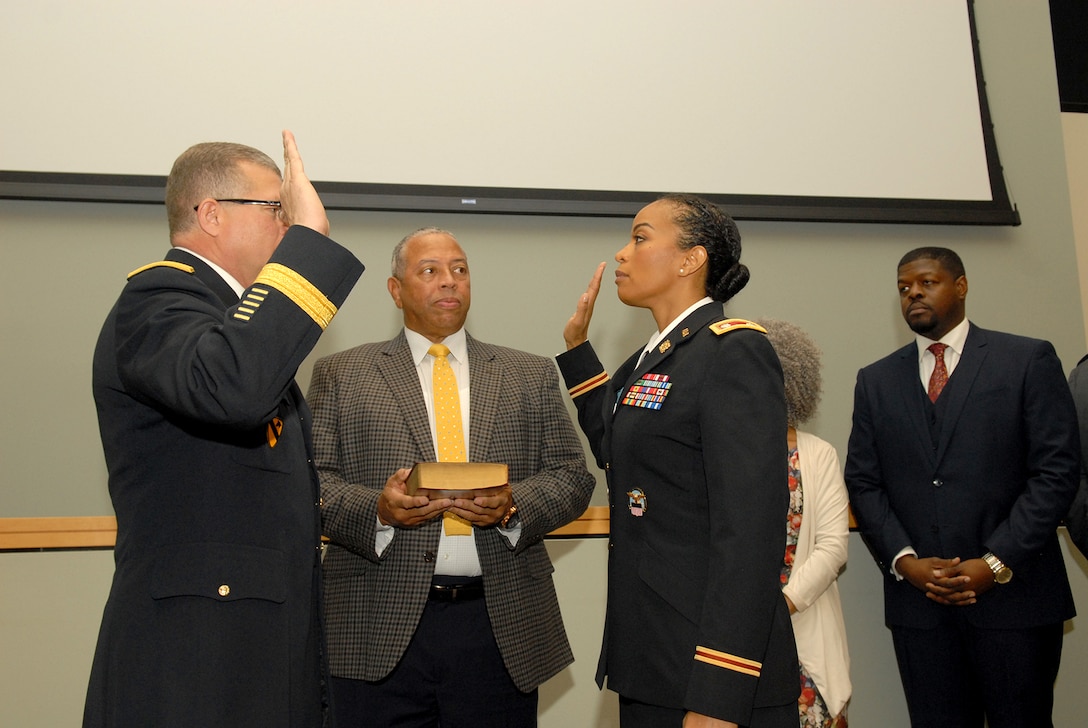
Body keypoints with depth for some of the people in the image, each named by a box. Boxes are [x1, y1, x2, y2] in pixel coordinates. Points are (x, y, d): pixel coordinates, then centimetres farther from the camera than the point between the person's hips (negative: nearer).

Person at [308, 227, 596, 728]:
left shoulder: (531, 376, 13)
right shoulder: (340, 375, 9)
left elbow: (573, 478, 8)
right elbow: (311, 480, 2)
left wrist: (513, 506, -11)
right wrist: (376, 509, -16)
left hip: (502, 628, 2)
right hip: (381, 631, -1)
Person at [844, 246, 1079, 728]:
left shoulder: (1028, 361, 2)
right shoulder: (876, 381, 12)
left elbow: (1056, 472, -4)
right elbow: (863, 484, 8)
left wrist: (996, 564, -12)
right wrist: (904, 561, -7)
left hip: (1013, 593, -2)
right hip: (917, 601, 3)